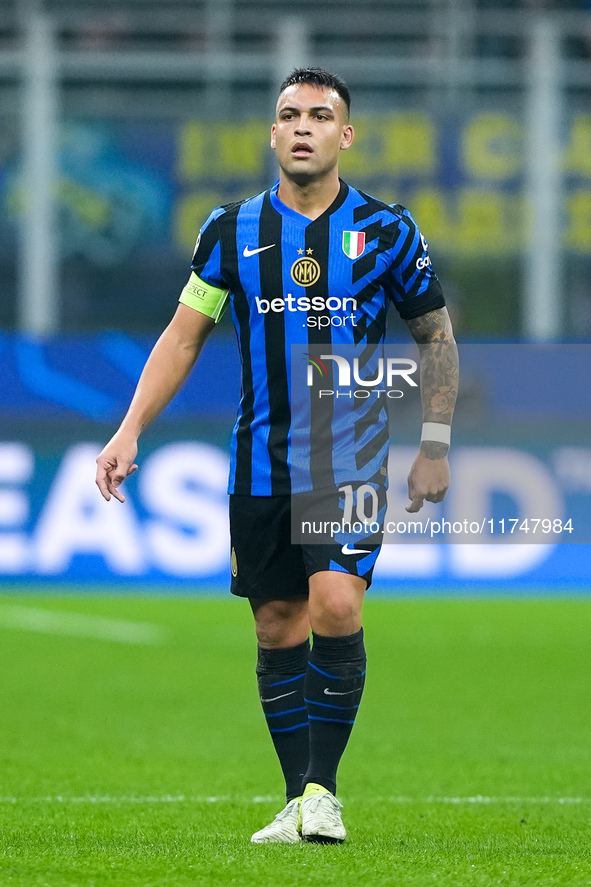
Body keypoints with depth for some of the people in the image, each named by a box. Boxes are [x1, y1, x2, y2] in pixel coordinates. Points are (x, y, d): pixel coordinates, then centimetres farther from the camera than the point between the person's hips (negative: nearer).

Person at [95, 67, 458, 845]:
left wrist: (435, 446, 5)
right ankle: (300, 802, 13)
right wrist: (130, 431, -2)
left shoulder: (388, 232, -1)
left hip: (352, 456, -2)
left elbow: (435, 334, 10)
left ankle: (323, 786, -9)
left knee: (335, 605, -20)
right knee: (278, 628, 4)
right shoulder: (232, 231, 2)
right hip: (261, 462, 2)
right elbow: (184, 335, 7)